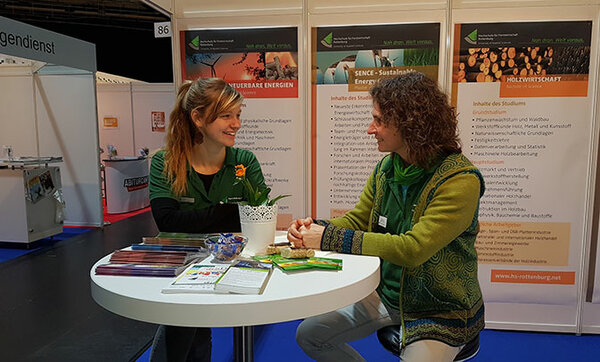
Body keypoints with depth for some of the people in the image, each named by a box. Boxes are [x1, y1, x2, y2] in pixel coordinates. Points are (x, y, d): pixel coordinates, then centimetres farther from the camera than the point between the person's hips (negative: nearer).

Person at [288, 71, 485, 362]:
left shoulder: (460, 180, -24)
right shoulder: (386, 168, -2)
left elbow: (412, 249, -31)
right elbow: (356, 220, 4)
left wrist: (330, 238, -29)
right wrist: (312, 229, -17)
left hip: (440, 309, -6)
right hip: (386, 293, 6)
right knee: (309, 335, 7)